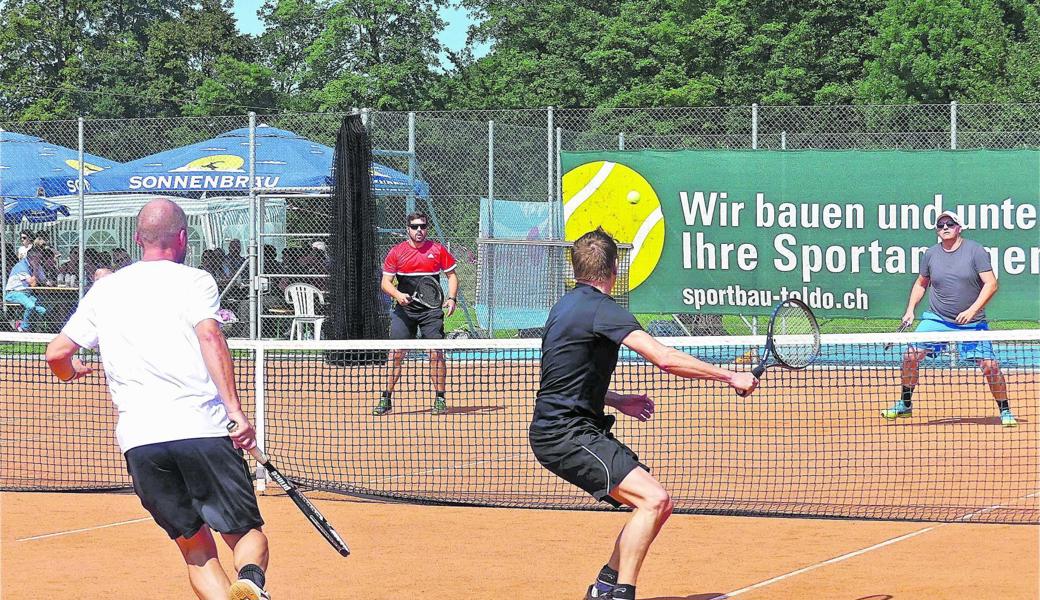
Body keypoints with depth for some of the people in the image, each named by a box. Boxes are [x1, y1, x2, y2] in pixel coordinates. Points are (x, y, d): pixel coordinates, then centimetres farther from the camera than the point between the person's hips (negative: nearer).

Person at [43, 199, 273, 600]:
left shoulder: (104, 289, 18)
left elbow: (57, 353, 18)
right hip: (202, 428, -3)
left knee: (196, 550, 12)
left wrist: (70, 371, 42)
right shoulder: (194, 280, 6)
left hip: (138, 439, 3)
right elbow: (209, 336, -11)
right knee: (247, 533, 3)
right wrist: (235, 412, -17)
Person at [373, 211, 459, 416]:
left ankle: (440, 399, 3)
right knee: (396, 354, -3)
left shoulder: (438, 250, 3)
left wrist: (451, 298, -5)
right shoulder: (396, 252, 2)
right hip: (404, 310, 0)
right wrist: (397, 294, -16)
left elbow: (452, 275, 11)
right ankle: (386, 399, 3)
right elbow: (385, 282, 4)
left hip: (431, 310, 0)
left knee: (436, 353, -6)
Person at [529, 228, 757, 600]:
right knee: (653, 499, -22)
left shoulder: (568, 305, 17)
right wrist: (730, 377, -15)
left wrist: (617, 401, 20)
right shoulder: (600, 308, -13)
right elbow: (667, 360, -22)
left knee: (657, 504, 10)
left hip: (568, 427, 10)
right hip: (565, 434, -10)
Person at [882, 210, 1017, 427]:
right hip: (936, 319, 3)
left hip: (972, 323, -3)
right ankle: (905, 405, 9)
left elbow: (991, 284, -12)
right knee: (911, 356, -9)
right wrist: (910, 310, 8)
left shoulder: (975, 250, -8)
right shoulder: (930, 254, 3)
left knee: (989, 365, -11)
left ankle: (1005, 411, 7)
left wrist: (972, 310, -22)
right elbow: (921, 283, 20)